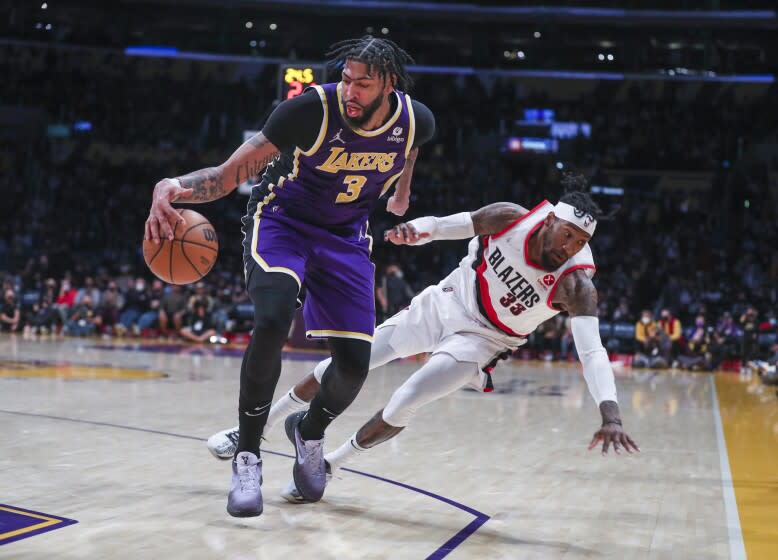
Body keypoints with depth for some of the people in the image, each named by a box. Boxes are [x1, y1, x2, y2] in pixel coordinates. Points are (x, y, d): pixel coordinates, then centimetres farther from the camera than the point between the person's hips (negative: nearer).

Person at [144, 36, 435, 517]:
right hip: (282, 220, -3)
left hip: (346, 236, 4)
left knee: (355, 364, -5)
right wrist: (172, 187, -45)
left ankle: (310, 432, 30)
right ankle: (247, 458, -14)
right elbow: (228, 175, -27)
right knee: (272, 322, -31)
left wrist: (403, 189, 25)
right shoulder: (312, 109, -27)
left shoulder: (417, 122, -16)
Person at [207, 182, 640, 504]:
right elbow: (449, 225, -8)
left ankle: (326, 467, 5)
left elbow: (593, 350, -38)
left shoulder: (576, 284, -27)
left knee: (403, 405, -21)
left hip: (481, 340, -2)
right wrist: (416, 229, -31)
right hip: (444, 304, 3)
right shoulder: (511, 218, -20)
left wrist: (610, 413, -53)